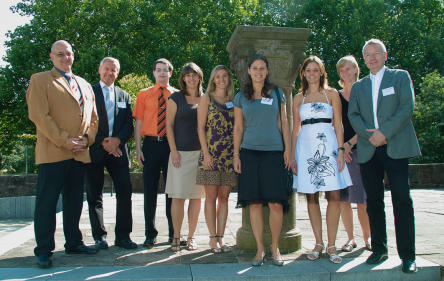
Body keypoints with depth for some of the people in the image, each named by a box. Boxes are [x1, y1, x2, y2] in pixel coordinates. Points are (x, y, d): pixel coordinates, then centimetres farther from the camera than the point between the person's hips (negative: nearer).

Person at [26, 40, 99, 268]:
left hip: (79, 153, 6)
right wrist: (63, 141, -15)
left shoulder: (84, 84, 20)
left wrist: (87, 138, -1)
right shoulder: (40, 80, 2)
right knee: (46, 202, -2)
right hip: (52, 153, -5)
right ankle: (44, 250, 8)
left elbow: (93, 116, 19)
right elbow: (39, 115, -9)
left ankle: (73, 243, 25)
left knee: (74, 201, 13)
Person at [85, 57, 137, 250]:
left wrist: (117, 140, -9)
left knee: (125, 192, -3)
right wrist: (102, 142, -11)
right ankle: (99, 236, 15)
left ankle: (122, 236, 7)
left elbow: (129, 125, 9)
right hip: (95, 150, -2)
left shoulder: (124, 96, 16)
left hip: (118, 149, 2)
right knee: (94, 195, 3)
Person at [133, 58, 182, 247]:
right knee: (150, 190, 4)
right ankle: (150, 234, 15)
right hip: (150, 145, 1)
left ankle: (173, 233, 17)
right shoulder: (144, 95, 10)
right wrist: (138, 149, -3)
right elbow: (138, 123, 6)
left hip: (171, 145, 0)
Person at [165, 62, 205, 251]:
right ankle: (176, 237, 7)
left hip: (200, 152, 3)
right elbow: (169, 125, 1)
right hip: (181, 152, -2)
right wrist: (174, 150, -7)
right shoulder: (176, 98, 4)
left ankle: (191, 236, 15)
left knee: (196, 196, 5)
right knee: (178, 196, -4)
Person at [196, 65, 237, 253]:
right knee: (211, 197, -1)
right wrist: (206, 153, -11)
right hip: (211, 154, -4)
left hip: (230, 155, 4)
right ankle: (213, 239, 7)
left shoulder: (233, 100, 14)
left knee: (224, 197, 5)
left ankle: (220, 238, 12)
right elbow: (200, 127, -2)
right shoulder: (207, 98, 4)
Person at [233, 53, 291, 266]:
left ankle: (275, 247, 10)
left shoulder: (277, 93, 10)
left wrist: (287, 150, 4)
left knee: (276, 203, -6)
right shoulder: (241, 97, 10)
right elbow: (238, 128, 10)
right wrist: (236, 155, 4)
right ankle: (260, 249, 11)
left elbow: (283, 123, 11)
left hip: (273, 152, 0)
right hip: (249, 153, 1)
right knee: (255, 203, 0)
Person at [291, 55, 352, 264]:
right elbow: (296, 128, 12)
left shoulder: (331, 94, 9)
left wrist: (340, 150, -6)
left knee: (333, 196, -6)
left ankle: (331, 245, 3)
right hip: (306, 147, 2)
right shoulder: (299, 98, 13)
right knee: (311, 197, 3)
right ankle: (318, 243, 13)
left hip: (328, 146, -1)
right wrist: (292, 155, 6)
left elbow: (338, 124, 4)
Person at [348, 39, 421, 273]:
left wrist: (384, 133, -13)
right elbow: (353, 115, 8)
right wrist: (369, 134, -9)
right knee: (373, 201, 5)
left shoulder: (400, 76, 9)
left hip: (396, 147, -3)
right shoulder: (358, 86, 19)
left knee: (402, 199, -7)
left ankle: (407, 255, -1)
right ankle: (379, 249, 17)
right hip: (368, 150, 4)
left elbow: (407, 107, -3)